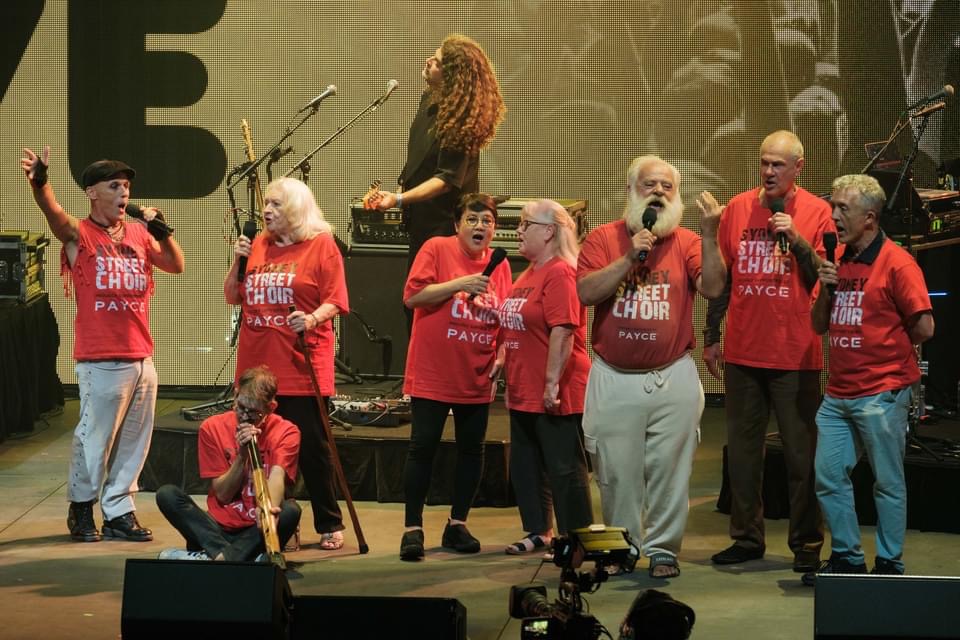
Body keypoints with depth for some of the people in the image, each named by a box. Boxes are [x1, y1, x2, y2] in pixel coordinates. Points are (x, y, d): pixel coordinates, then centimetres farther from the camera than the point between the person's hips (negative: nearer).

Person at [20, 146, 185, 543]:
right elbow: (55, 215, -26)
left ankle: (119, 512, 20)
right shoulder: (79, 235, -5)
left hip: (142, 358, 6)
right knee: (95, 439, -1)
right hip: (101, 361, -6)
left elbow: (176, 265, 19)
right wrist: (39, 182, -47)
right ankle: (81, 510, 15)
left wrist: (162, 232, 1)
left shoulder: (138, 234, 12)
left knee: (133, 442, 10)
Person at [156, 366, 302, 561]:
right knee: (167, 494, -19)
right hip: (219, 529, 2)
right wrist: (242, 455, -17)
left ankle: (212, 555, -35)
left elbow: (277, 477, -23)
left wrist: (270, 510, -45)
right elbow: (222, 494, -1)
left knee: (291, 510, -32)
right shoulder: (212, 428, 0)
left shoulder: (286, 433, -5)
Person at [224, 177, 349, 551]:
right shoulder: (257, 246, 13)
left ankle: (330, 525, 8)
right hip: (257, 365, 5)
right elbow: (233, 298, 17)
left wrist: (313, 318, -25)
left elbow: (334, 300, -6)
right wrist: (238, 262, 2)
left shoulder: (321, 245, -1)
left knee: (310, 447, -2)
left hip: (302, 366, -5)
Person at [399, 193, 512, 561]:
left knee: (472, 449, 9)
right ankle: (412, 528, 5)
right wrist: (459, 284, -22)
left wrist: (500, 357, 1)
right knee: (423, 447, -2)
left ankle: (457, 524, 22)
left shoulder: (499, 265, 6)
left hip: (477, 378, 5)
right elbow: (412, 296, -15)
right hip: (432, 374, -4)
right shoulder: (437, 249, -6)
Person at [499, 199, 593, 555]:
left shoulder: (560, 273, -17)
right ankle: (540, 532, 28)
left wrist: (552, 381, -25)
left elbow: (563, 331, -23)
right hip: (524, 393, 10)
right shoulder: (528, 274, 13)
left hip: (556, 395, -10)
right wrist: (502, 366, 19)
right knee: (525, 465, 16)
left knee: (564, 468, -2)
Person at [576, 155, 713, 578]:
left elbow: (711, 288, -11)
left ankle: (663, 549, 12)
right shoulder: (604, 238, 3)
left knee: (669, 469, 2)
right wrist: (630, 257, -15)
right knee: (616, 472, 6)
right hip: (614, 379, 0)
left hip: (674, 379, 0)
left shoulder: (685, 242, 4)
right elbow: (586, 292, -9)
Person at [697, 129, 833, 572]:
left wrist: (796, 238, -19)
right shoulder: (737, 208, 6)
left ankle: (806, 543, 9)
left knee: (801, 453, 1)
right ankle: (747, 537, 18)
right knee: (742, 450, 9)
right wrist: (710, 338, 12)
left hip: (796, 354, -3)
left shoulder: (816, 212, -2)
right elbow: (718, 278, 12)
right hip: (742, 350, 3)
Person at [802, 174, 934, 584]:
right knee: (829, 476, 8)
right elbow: (820, 325, 16)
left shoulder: (896, 263, -10)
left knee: (888, 482, 3)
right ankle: (846, 558, 19)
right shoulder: (839, 261, 12)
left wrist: (887, 350, 4)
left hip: (881, 393, -7)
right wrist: (826, 289, -2)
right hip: (838, 393, 7)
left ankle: (889, 565, 12)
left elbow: (923, 327, -12)